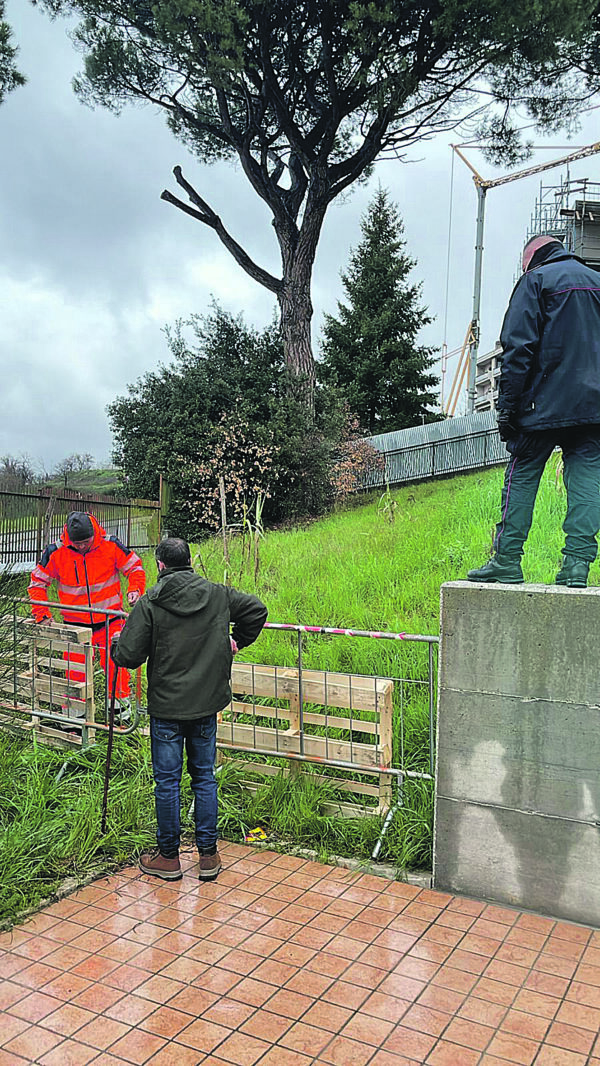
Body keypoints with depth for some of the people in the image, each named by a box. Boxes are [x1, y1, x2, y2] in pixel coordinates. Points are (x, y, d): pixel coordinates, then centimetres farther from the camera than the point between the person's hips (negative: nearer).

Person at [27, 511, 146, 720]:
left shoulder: (111, 546, -13)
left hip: (109, 620, -1)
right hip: (75, 623, 1)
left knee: (114, 663, 6)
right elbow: (37, 583, 0)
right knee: (75, 667, 7)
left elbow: (135, 568, 0)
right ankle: (73, 711, 27)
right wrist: (42, 615, -6)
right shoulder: (55, 553, -12)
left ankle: (123, 702, 29)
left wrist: (135, 590, -17)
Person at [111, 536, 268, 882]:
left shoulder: (149, 604, -12)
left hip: (166, 707, -3)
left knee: (167, 781, 9)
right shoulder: (217, 594, -2)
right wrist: (238, 640, 19)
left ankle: (168, 856, 22)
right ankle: (209, 855, 21)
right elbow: (257, 609, 7)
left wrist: (115, 644, 10)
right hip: (207, 703, 3)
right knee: (205, 776, 14)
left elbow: (129, 656, -13)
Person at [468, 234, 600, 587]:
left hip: (545, 405, -4)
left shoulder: (535, 280, 3)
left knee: (521, 477, 2)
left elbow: (518, 349, -7)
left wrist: (507, 406, -7)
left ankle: (507, 561, 2)